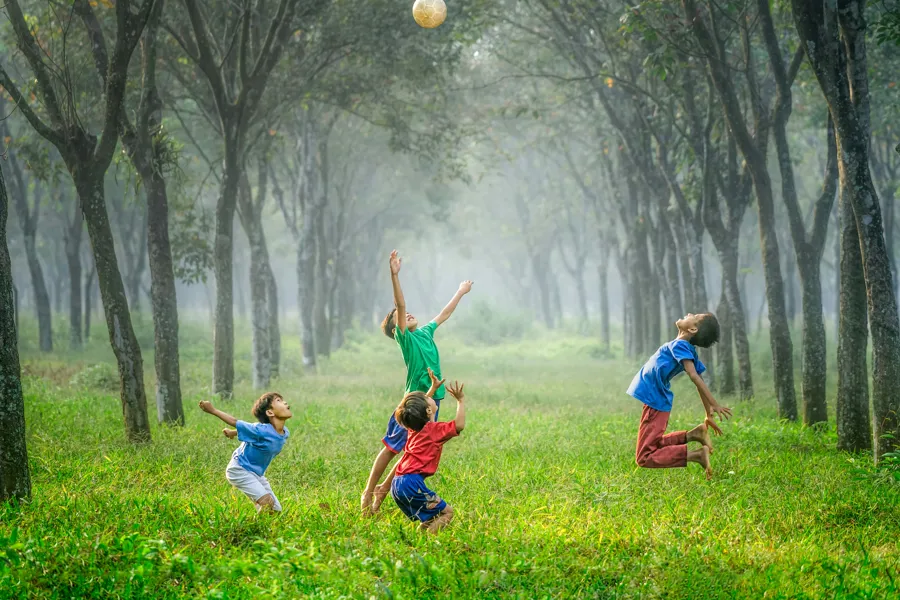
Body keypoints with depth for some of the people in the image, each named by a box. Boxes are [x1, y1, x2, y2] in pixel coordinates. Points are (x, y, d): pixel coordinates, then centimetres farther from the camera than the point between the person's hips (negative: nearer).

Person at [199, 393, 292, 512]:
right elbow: (236, 423, -13)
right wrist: (213, 410, -3)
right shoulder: (262, 431, -29)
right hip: (240, 470, -8)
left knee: (276, 510, 5)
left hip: (257, 474, 8)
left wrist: (233, 432, 25)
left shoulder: (285, 433, -6)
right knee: (267, 502, -24)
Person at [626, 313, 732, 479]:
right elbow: (700, 382, 11)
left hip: (654, 403, -9)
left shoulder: (679, 345, -19)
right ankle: (692, 435, 8)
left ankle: (696, 454, -19)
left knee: (645, 458, -9)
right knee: (654, 446, 26)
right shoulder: (690, 351, 6)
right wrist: (709, 415, 18)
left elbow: (694, 376, -29)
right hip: (660, 402, 9)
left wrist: (714, 405, -35)